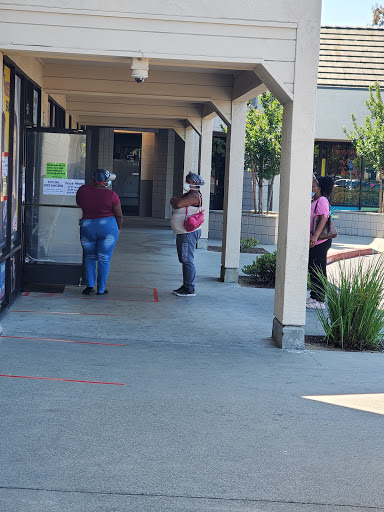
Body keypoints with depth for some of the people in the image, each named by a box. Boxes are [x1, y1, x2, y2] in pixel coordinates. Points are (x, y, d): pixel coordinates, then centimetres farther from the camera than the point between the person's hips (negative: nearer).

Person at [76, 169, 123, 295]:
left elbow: (78, 203, 15)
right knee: (104, 259, 6)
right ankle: (101, 289, 9)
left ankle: (89, 285, 7)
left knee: (89, 257, 17)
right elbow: (119, 215, -3)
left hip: (87, 227, 3)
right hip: (108, 227, -2)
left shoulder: (82, 190, -3)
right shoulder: (111, 195, -11)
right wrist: (119, 228, 14)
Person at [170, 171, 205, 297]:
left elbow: (177, 204, -27)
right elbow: (174, 202, 20)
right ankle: (186, 286, 23)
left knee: (187, 260, -9)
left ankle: (190, 289, -6)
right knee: (184, 260, 15)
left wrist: (174, 201, -6)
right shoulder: (188, 195, 18)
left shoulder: (194, 196, -16)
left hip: (188, 233, -11)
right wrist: (176, 201, -1)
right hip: (182, 233, 11)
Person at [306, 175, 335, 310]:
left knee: (318, 271, -7)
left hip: (320, 242, -10)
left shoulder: (322, 200, -13)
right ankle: (314, 297, 24)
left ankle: (319, 301, -3)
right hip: (313, 242, 10)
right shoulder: (313, 201, 17)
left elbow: (324, 219, -24)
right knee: (312, 269, 15)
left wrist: (315, 236, -30)